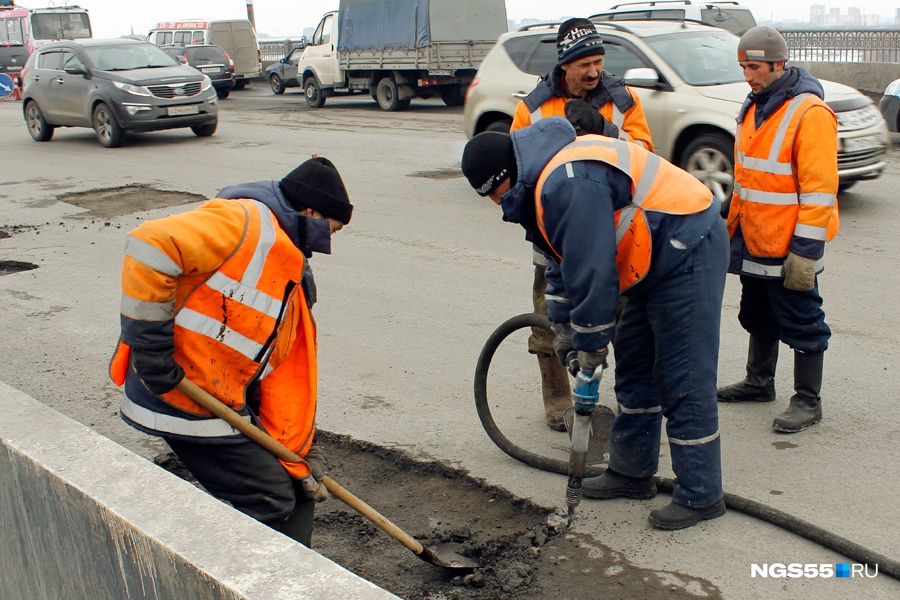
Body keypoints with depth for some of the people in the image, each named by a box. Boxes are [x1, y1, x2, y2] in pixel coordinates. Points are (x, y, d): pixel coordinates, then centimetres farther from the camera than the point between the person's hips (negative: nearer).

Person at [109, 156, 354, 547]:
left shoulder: (291, 278, 15)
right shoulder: (246, 222, -14)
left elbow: (288, 376, 12)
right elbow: (150, 244, -27)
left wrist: (300, 458, 9)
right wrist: (149, 341, -24)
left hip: (229, 404, 10)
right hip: (183, 401, -10)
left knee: (294, 489, 15)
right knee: (271, 500, -5)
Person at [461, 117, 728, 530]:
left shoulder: (568, 185, -26)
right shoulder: (546, 178, 8)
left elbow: (592, 271, -24)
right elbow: (564, 260, 18)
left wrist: (590, 342, -12)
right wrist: (565, 325, 18)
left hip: (688, 251, -11)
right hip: (656, 259, 11)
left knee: (683, 381, -7)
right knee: (634, 368, 16)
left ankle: (700, 496, 4)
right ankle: (632, 472, 28)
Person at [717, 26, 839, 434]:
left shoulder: (809, 112, -17)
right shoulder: (753, 108, 10)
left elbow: (820, 189, -20)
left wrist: (804, 251, -22)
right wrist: (734, 228, 19)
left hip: (788, 247, -8)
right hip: (753, 242, 8)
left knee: (800, 323, 3)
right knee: (758, 318, 20)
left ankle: (808, 401, 15)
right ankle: (759, 383, 36)